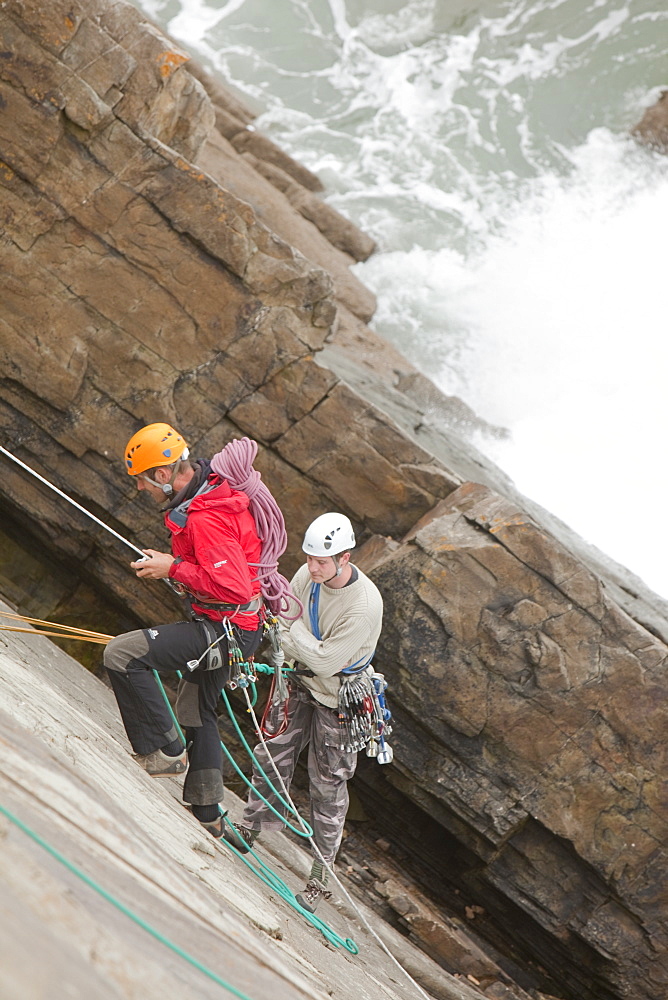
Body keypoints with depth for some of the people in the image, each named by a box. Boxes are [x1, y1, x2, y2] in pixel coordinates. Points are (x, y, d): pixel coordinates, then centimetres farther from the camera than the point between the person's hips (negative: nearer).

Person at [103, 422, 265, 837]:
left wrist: (173, 568, -22)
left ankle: (165, 752, -8)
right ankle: (207, 816, 38)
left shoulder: (207, 519, -27)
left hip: (225, 628, -11)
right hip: (224, 627, 11)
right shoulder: (212, 488, 4)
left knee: (122, 653, -21)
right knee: (196, 713, 24)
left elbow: (234, 588, -31)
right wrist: (175, 566, 11)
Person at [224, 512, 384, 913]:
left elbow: (327, 662, -30)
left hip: (340, 699, -6)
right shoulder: (308, 575, -14)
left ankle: (321, 880, 16)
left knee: (328, 787, 4)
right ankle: (249, 830, 39)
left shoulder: (365, 605, -32)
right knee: (271, 756, 15)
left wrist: (293, 633, -22)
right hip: (303, 683, 6)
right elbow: (283, 629, -2)